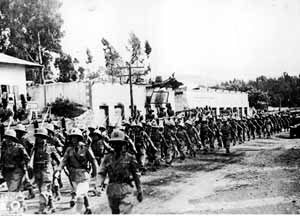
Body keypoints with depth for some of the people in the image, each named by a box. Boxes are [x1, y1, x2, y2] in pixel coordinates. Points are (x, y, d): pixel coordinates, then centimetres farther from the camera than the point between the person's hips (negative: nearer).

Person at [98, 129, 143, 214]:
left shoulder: (130, 158, -2)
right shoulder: (108, 158, 5)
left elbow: (136, 175, 2)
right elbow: (102, 173, 0)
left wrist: (139, 191, 3)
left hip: (126, 191, -3)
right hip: (112, 190, 4)